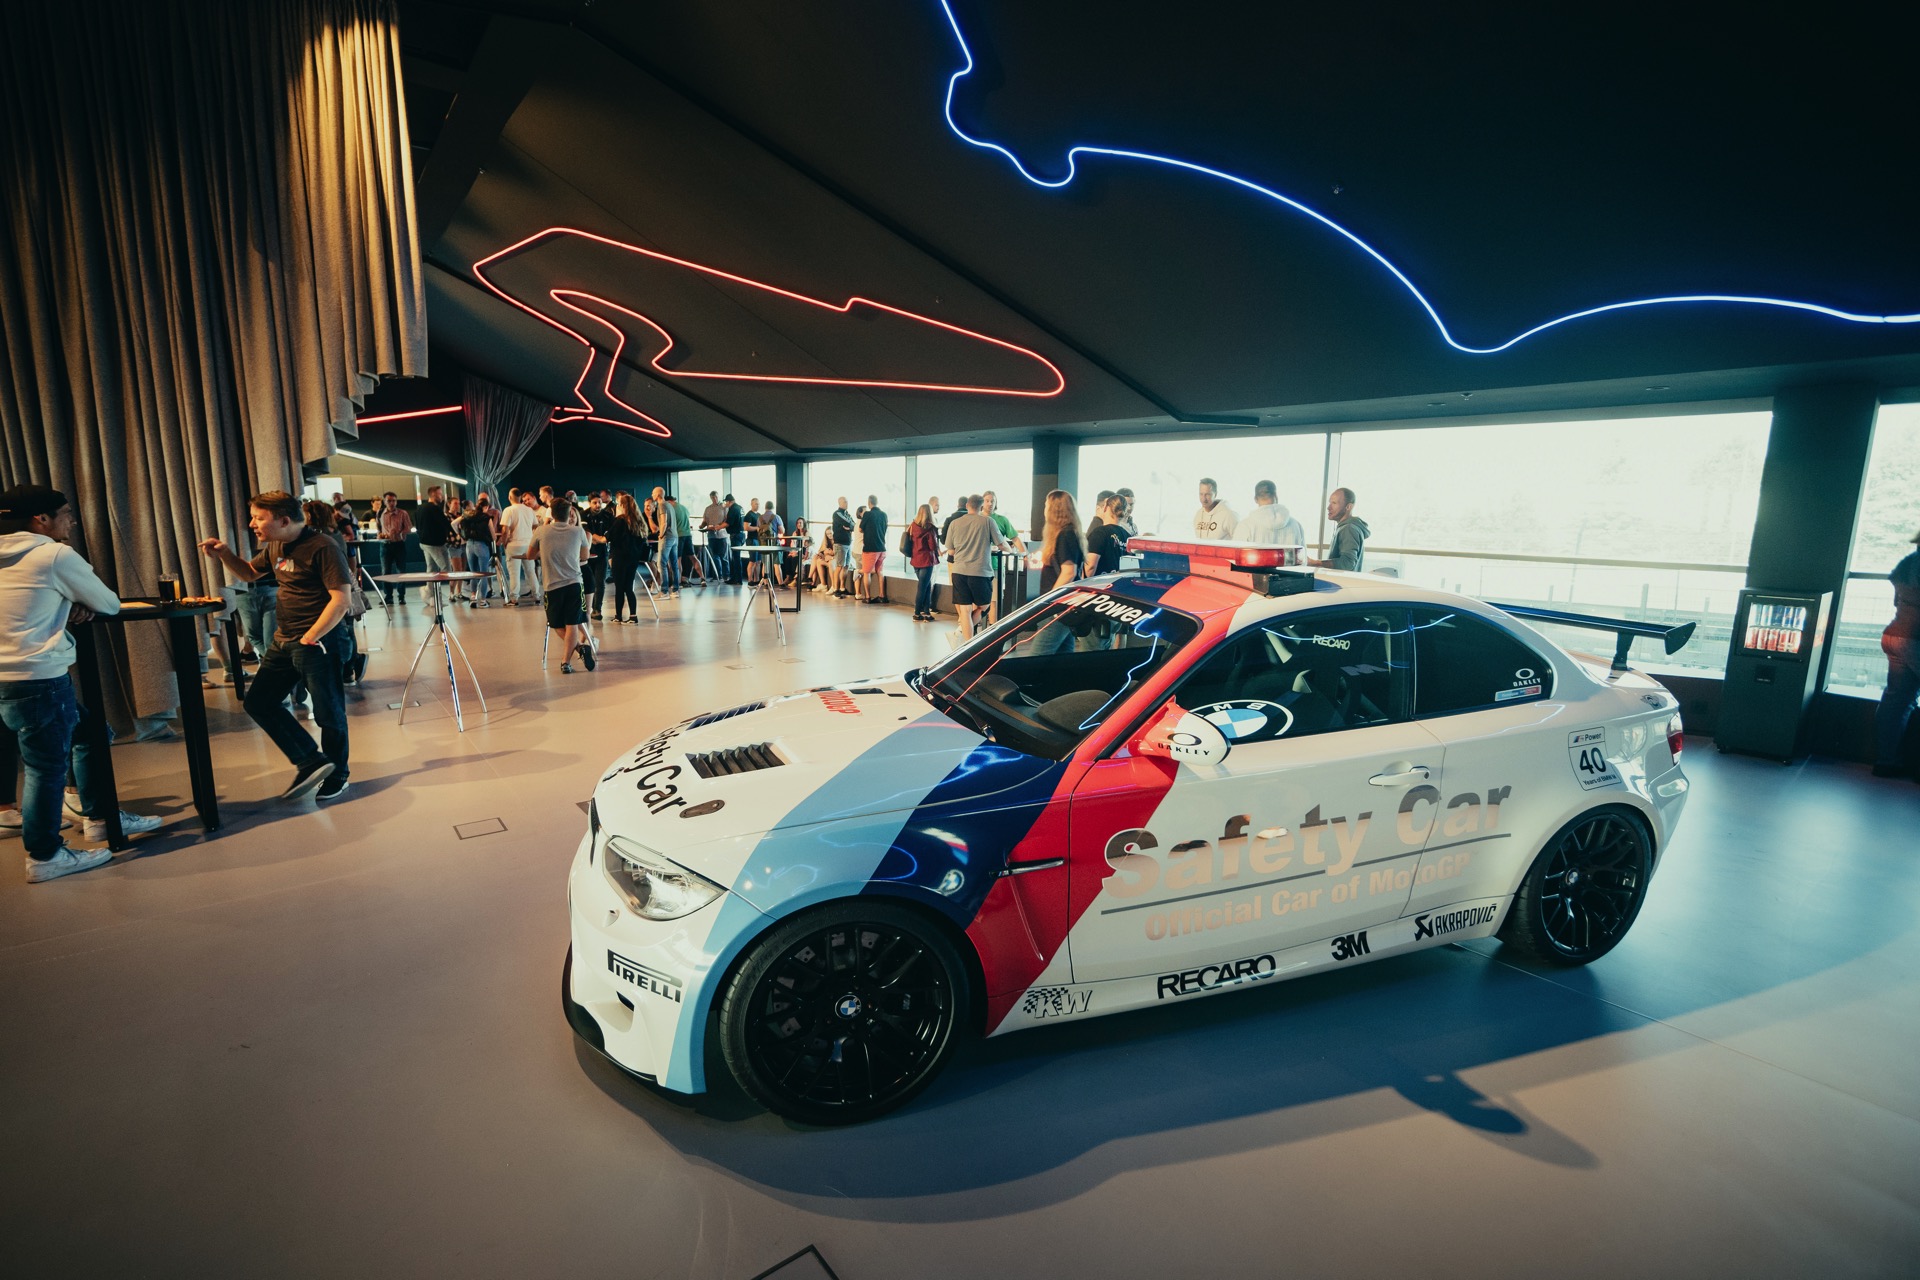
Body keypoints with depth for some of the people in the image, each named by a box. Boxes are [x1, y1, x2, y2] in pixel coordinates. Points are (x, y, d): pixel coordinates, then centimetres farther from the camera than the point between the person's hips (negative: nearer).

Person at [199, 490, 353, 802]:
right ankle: (311, 761, 14)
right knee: (258, 702, 10)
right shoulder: (274, 547, 10)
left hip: (319, 642, -9)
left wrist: (310, 638, -19)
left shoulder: (322, 547, -16)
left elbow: (341, 599, -21)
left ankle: (337, 776, 19)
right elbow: (249, 573, 29)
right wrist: (223, 554, 9)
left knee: (328, 712, 0)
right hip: (283, 641, 9)